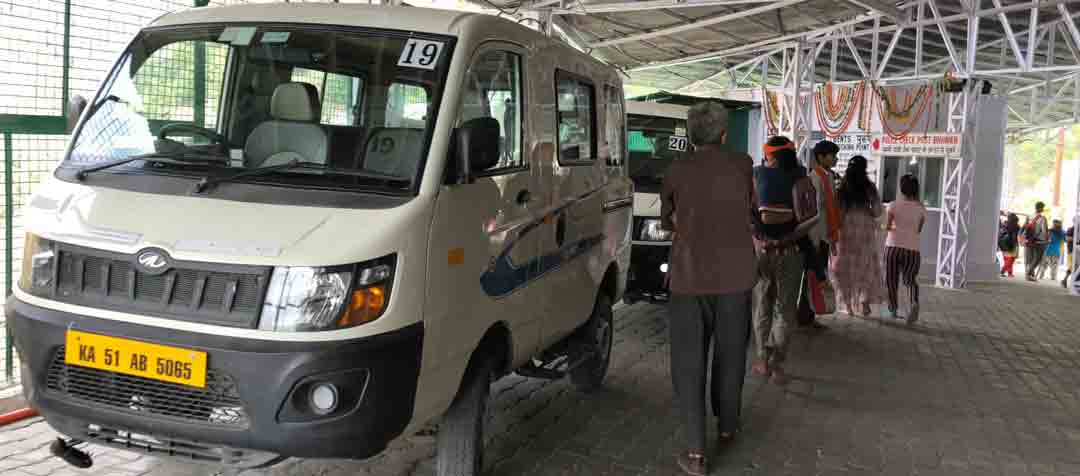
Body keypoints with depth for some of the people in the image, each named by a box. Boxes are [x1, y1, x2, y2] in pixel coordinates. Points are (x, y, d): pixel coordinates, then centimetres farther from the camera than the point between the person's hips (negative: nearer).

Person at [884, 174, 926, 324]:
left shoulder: (894, 205, -2)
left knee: (892, 280, 12)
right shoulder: (920, 208, 3)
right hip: (912, 248, 1)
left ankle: (893, 310, 15)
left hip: (893, 246, -1)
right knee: (909, 279, 10)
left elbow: (887, 226, -6)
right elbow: (919, 230, 9)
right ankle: (914, 302, -17)